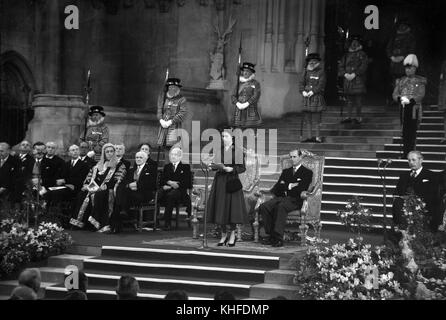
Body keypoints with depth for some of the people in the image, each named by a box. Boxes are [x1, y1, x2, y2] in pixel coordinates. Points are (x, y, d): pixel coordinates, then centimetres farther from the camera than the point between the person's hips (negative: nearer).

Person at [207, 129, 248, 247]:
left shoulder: (238, 151, 1)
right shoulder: (218, 151, 15)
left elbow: (242, 168, -3)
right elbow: (214, 166, 17)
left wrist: (227, 168, -14)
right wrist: (215, 166, -6)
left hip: (231, 182, -4)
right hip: (219, 181, 4)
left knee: (231, 207, -7)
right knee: (220, 209, 1)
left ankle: (232, 235, 4)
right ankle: (224, 235, 10)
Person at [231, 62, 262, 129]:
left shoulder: (255, 83, 2)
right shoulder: (239, 83, 15)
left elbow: (256, 96, -9)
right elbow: (234, 96, 8)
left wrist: (246, 104, -19)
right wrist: (238, 104, -12)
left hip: (250, 111, -4)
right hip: (239, 111, 4)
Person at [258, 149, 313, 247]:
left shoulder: (307, 173, 10)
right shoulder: (285, 172, 27)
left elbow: (301, 189, -5)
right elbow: (277, 188, 13)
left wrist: (285, 187, -9)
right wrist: (289, 186, -2)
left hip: (295, 200, -5)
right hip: (281, 198, 5)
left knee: (281, 206, -38)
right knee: (264, 207, -24)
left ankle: (278, 238, -39)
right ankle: (271, 235, -20)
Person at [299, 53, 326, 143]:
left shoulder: (321, 72, -2)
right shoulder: (307, 72, 14)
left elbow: (321, 85, -10)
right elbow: (301, 83, 9)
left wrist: (312, 92, -19)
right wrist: (303, 91, -9)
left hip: (317, 97, -5)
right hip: (307, 98, 5)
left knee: (316, 119, -5)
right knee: (307, 119, 8)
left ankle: (317, 137, 2)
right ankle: (310, 137, 16)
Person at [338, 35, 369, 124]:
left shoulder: (362, 54, 3)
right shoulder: (346, 55, 18)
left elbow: (363, 66, -9)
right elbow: (341, 66, 11)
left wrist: (354, 74, -16)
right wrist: (345, 74, -7)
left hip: (358, 80, -5)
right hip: (347, 80, 5)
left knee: (358, 99, -5)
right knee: (349, 99, 8)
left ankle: (359, 117, 2)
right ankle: (349, 117, 16)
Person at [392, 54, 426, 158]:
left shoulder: (420, 81, 4)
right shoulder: (401, 81, 15)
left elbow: (421, 95, -8)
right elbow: (395, 94, 7)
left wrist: (410, 100, -23)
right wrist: (401, 98, -16)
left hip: (414, 108, -3)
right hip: (403, 108, 3)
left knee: (412, 130, -5)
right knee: (405, 131, 4)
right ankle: (405, 153, 9)